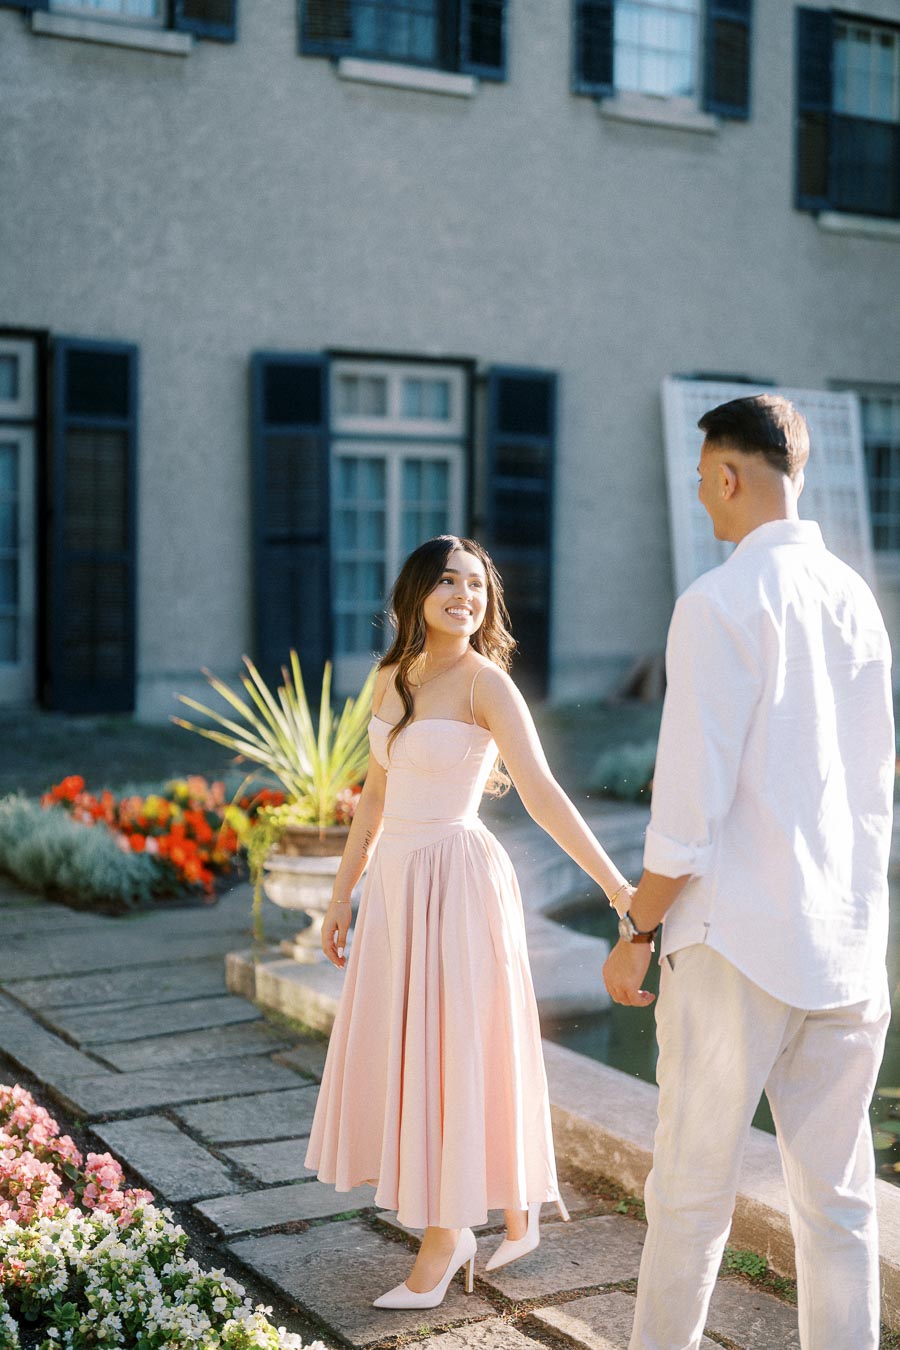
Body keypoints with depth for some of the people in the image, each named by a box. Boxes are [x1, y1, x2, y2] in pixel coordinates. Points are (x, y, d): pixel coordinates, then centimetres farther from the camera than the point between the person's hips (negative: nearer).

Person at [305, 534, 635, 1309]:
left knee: (447, 1057, 0)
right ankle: (514, 1215, 27)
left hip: (456, 883, -7)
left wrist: (616, 887, -29)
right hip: (395, 882, 7)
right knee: (401, 1055, 12)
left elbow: (542, 793, -20)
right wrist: (343, 894, 18)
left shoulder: (486, 683, -11)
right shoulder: (392, 678, 9)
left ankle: (441, 1247, 14)